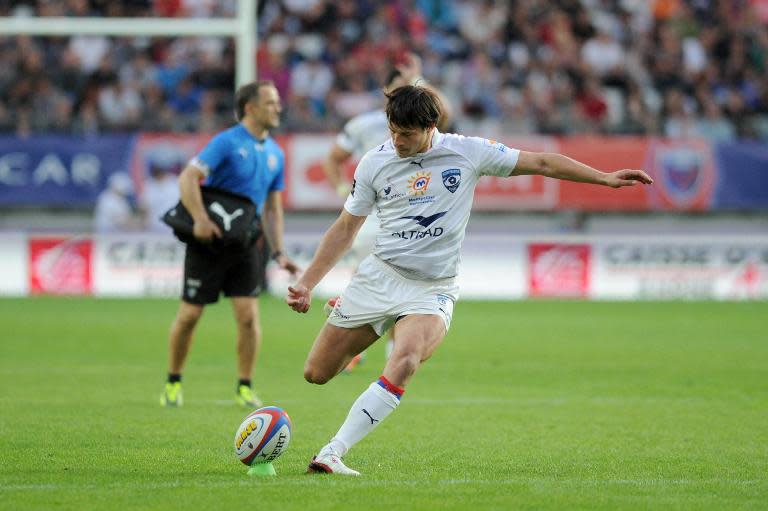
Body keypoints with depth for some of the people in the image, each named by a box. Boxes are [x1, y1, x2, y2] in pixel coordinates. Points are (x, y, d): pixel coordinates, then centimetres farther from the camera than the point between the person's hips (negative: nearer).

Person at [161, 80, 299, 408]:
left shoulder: (275, 154, 9)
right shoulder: (227, 143, -12)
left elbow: (273, 208, 17)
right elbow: (188, 178, -21)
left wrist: (278, 253, 9)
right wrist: (200, 219, -32)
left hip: (245, 245, 5)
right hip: (208, 243, -5)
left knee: (248, 316, -6)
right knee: (189, 315, 1)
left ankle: (244, 387, 6)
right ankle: (173, 383, 18)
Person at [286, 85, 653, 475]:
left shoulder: (467, 152, -3)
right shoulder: (374, 163, 1)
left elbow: (541, 163, 3)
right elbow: (345, 229, 10)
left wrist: (604, 178, -2)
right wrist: (307, 283, 4)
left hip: (432, 290, -2)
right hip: (379, 276, 2)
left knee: (404, 364, -31)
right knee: (316, 373, 1)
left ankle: (332, 454, -31)